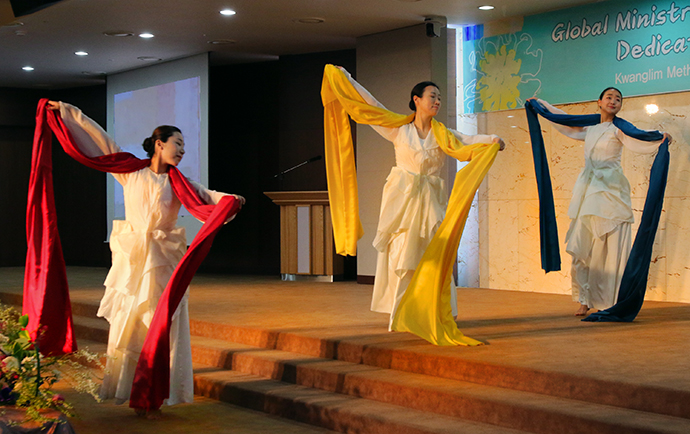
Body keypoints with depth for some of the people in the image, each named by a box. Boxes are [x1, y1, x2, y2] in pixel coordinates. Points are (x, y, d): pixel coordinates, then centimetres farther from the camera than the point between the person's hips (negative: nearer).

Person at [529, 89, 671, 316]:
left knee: (610, 246, -8)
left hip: (610, 191, -5)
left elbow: (638, 142, -17)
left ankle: (610, 302, -5)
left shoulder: (618, 129, 0)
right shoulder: (589, 128, 16)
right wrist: (541, 104, 38)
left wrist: (660, 142, -36)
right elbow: (565, 123, 31)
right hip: (588, 190, 5)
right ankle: (585, 299, 11)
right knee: (582, 245, 3)